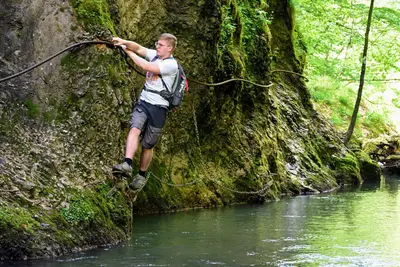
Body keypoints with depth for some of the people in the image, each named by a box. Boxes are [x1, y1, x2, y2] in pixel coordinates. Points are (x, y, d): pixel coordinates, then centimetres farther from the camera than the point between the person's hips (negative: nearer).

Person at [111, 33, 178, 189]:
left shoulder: (171, 64, -11)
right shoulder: (155, 55, 10)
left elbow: (146, 66, -20)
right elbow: (139, 49, -5)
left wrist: (128, 51, -11)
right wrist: (124, 42, -25)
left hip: (158, 107, -4)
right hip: (143, 102, 4)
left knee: (147, 145, 4)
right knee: (135, 129, -24)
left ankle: (141, 175, 23)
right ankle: (127, 165, -39)